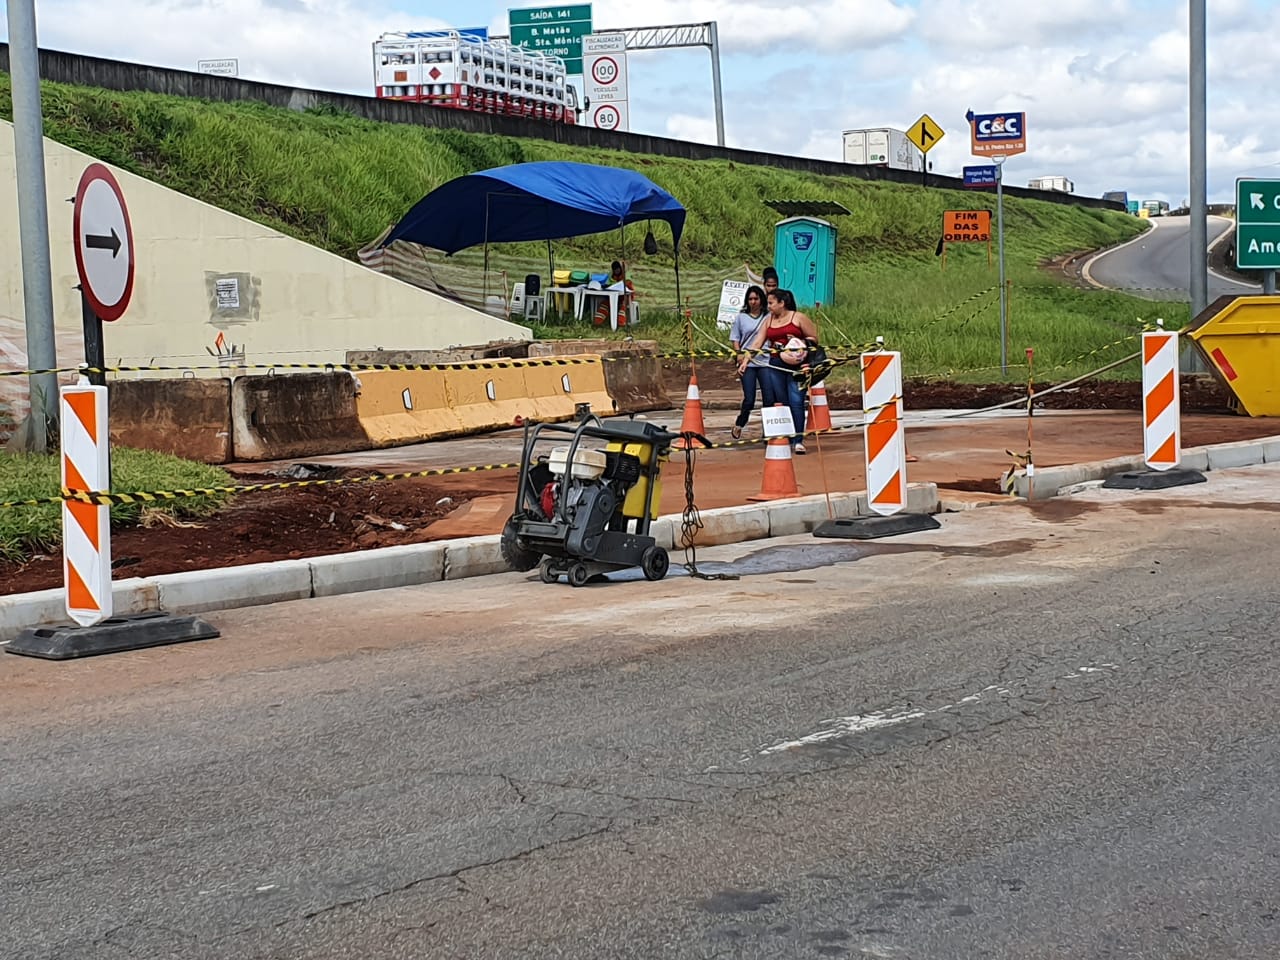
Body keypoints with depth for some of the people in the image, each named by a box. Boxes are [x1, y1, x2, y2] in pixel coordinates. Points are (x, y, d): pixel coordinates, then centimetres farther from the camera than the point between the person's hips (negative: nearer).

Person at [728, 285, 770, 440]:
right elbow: (734, 338, 10)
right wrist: (739, 353, -5)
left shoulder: (769, 317, 6)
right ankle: (738, 426, 20)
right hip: (747, 362, -1)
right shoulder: (741, 317, 7)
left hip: (765, 361, 1)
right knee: (749, 399, -3)